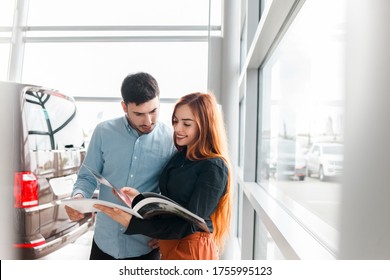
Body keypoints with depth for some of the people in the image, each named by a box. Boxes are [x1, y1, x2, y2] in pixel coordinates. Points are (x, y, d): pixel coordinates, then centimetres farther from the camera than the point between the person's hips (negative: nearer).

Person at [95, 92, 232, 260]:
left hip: (193, 250, -7)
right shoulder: (179, 157, 3)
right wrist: (139, 198, -12)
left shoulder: (213, 168, -20)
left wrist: (133, 222, -30)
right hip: (169, 246, 7)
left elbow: (191, 224, -23)